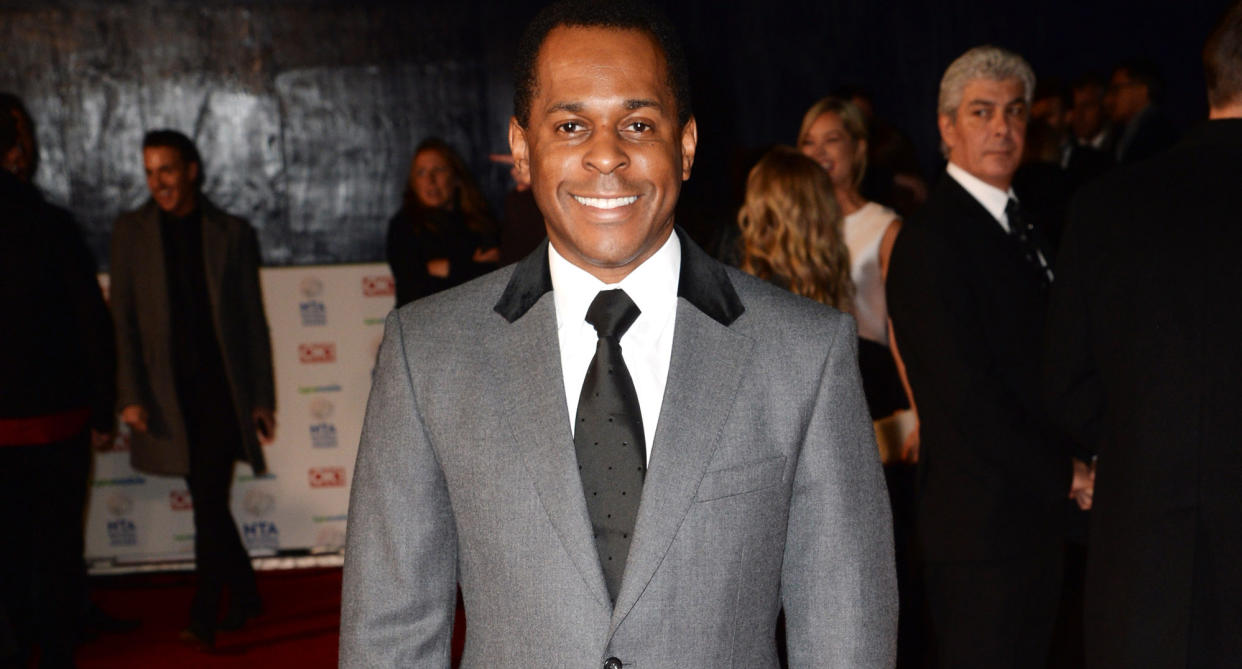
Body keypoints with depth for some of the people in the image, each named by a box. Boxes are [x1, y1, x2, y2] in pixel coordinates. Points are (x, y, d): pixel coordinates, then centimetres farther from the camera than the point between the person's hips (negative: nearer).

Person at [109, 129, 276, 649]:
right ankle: (245, 596, 28)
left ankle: (205, 616, 3)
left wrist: (262, 397, 0)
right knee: (208, 503, 11)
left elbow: (253, 321, 4)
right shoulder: (131, 231, 5)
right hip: (170, 392, 2)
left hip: (222, 389, -2)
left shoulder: (232, 233, 3)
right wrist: (130, 394, -6)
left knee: (209, 502, -7)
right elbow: (123, 319, 3)